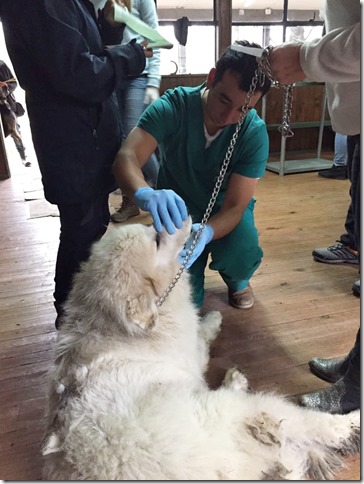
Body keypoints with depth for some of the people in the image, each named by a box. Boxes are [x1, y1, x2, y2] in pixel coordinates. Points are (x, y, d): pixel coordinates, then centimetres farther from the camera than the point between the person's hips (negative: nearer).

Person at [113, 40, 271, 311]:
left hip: (224, 210, 1)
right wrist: (146, 194, -58)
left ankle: (237, 280, 8)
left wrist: (205, 234, -47)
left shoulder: (254, 133, -23)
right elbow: (127, 157, -35)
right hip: (177, 208, 0)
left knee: (243, 256, -31)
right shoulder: (172, 106, -24)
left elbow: (235, 206, -25)